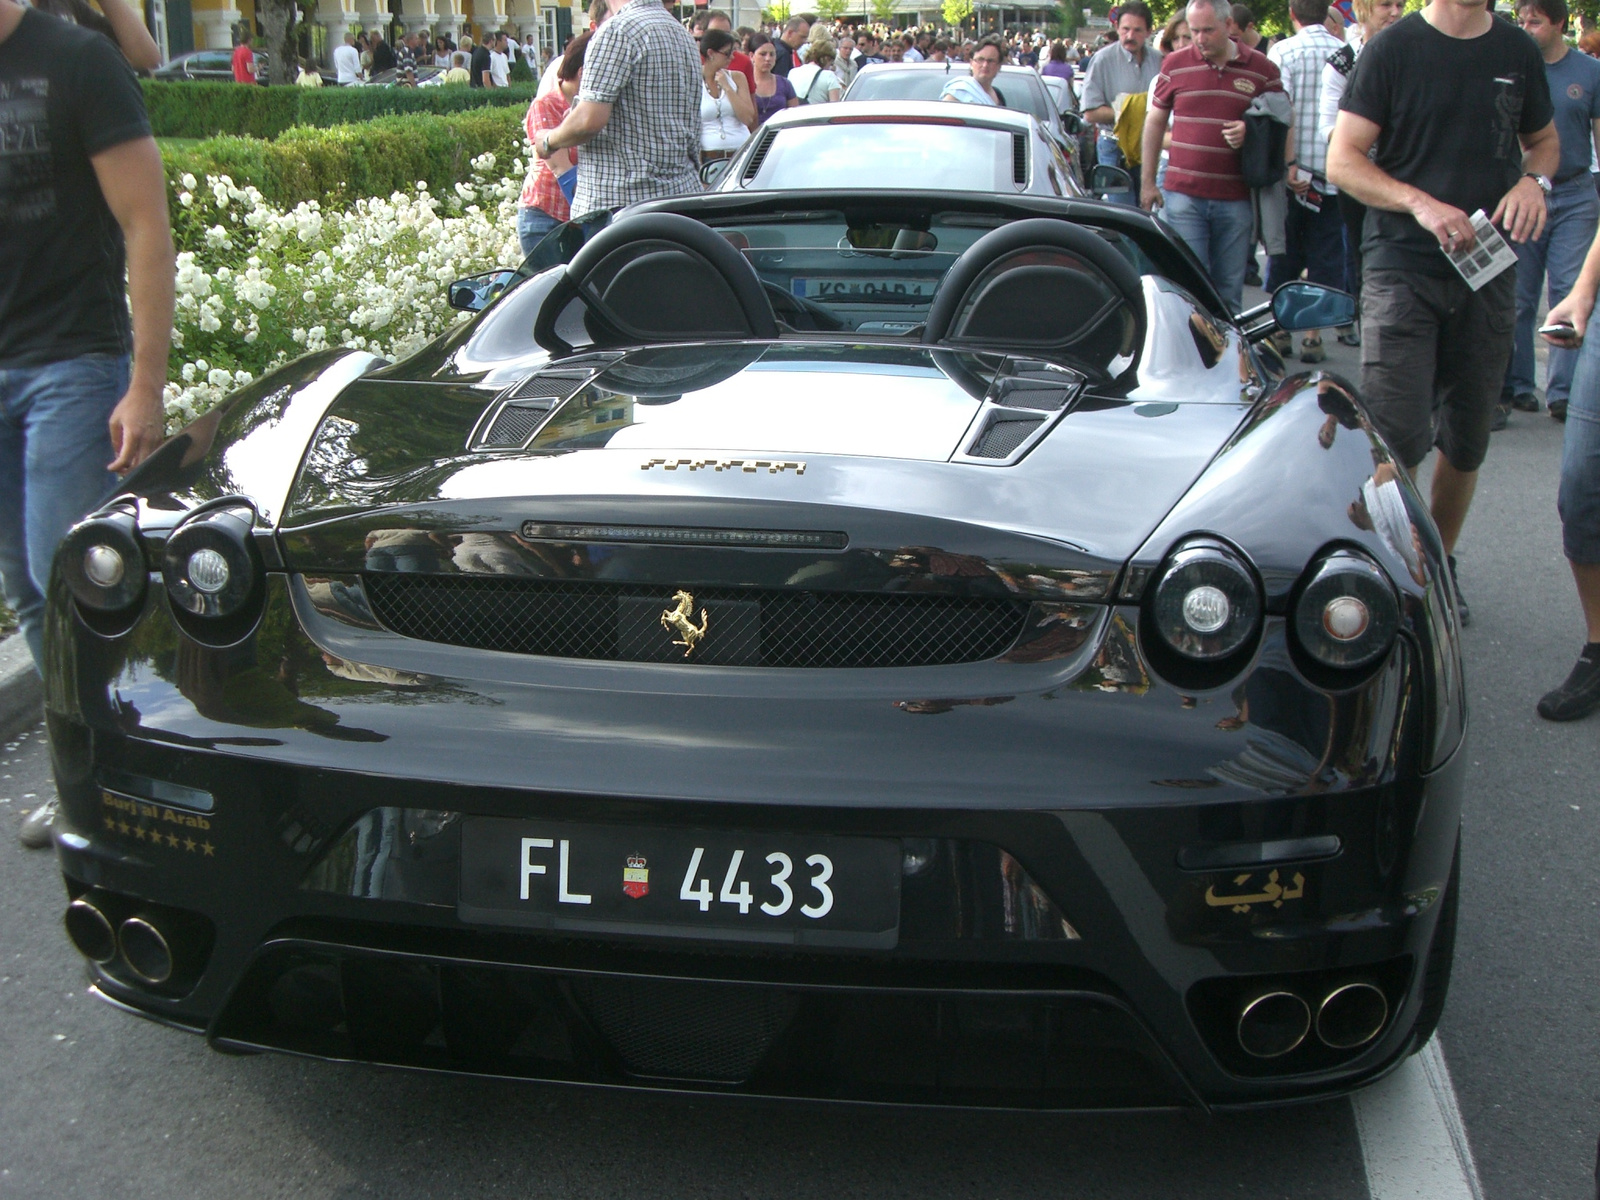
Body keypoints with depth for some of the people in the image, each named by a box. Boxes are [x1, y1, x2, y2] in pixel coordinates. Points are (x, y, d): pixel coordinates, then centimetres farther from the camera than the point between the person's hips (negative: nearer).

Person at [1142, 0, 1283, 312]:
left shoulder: (1261, 69, 4)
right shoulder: (1175, 65, 5)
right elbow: (1155, 122, 13)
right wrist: (1147, 182, 11)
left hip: (1236, 200, 1)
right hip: (1183, 195, 0)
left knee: (1229, 287, 7)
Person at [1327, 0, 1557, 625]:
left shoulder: (1518, 52, 9)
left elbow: (1545, 140, 22)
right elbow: (1342, 161, -7)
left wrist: (1533, 180, -3)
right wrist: (1420, 202, -22)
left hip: (1488, 271, 4)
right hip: (1401, 268, -4)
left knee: (1467, 441, 10)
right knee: (1398, 438, -12)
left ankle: (1440, 566, 27)